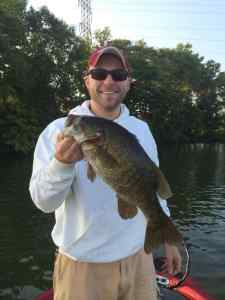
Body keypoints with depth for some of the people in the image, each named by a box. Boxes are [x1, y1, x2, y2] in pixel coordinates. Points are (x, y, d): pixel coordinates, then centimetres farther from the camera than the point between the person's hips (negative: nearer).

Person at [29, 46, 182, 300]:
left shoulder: (142, 129, 1)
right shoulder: (59, 130, -12)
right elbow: (44, 201, -17)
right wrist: (62, 163, -35)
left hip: (138, 258, 4)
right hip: (81, 265, -3)